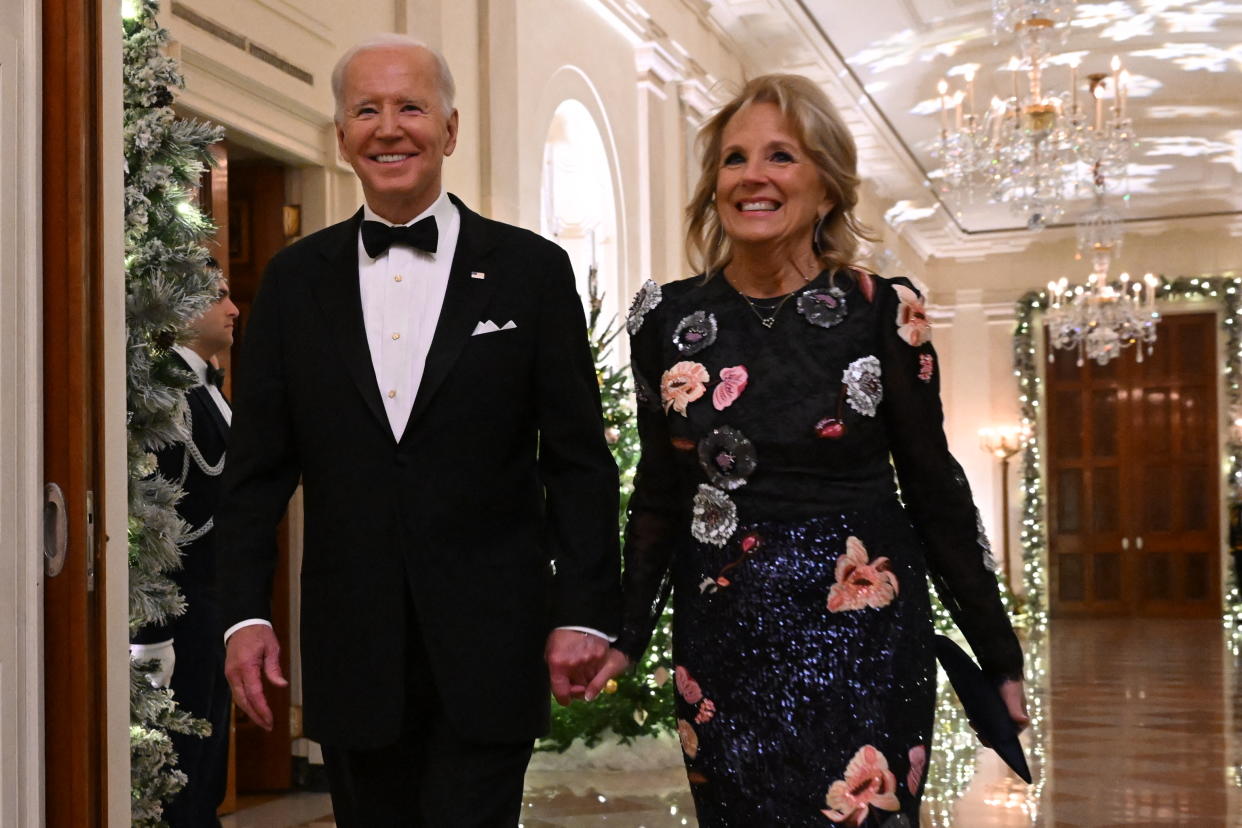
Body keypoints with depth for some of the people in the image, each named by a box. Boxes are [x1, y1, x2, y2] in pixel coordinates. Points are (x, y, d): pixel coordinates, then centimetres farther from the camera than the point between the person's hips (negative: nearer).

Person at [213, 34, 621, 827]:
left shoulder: (532, 270, 1)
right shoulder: (296, 279, 7)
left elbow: (580, 461, 0)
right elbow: (258, 466, 7)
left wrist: (584, 612, -6)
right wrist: (246, 613, -1)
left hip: (489, 646, -2)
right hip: (352, 653, 3)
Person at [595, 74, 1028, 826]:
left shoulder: (883, 311, -6)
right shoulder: (668, 317, 1)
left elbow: (934, 488, 0)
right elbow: (660, 495, 9)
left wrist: (999, 654, 1)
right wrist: (626, 636, 4)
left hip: (863, 645, -2)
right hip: (721, 647, 2)